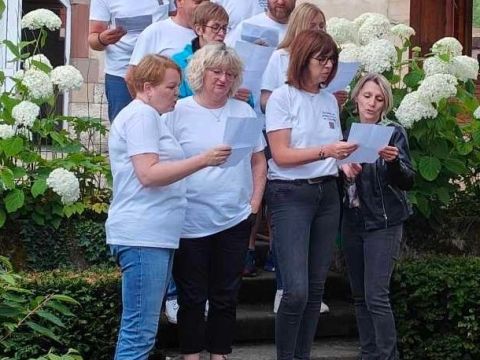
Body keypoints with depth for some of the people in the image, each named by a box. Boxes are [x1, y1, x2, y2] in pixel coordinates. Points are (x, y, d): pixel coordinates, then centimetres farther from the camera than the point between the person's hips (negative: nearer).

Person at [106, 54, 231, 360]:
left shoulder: (149, 116, 24)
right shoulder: (141, 115, -9)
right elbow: (148, 174, -19)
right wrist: (203, 160, -19)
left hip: (157, 236, 11)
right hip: (143, 236, -11)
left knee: (141, 331, 10)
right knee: (140, 333, -12)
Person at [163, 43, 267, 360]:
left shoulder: (244, 111, 7)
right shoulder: (179, 112, -2)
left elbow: (258, 161, 12)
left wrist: (255, 202, 4)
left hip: (235, 219, 3)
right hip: (191, 220, -3)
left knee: (226, 296, 11)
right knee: (193, 297, 6)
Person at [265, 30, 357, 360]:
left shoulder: (330, 100, 13)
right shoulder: (282, 97, -6)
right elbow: (281, 155, -12)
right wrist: (325, 151, -23)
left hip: (327, 194, 6)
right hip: (290, 195, -6)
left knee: (316, 287, 6)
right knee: (297, 290, -13)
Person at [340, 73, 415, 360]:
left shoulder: (394, 132, -5)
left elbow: (408, 181, -12)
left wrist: (394, 161, -31)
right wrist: (344, 169, -6)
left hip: (383, 222, -5)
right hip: (353, 221, 6)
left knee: (376, 296, -12)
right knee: (359, 295, 8)